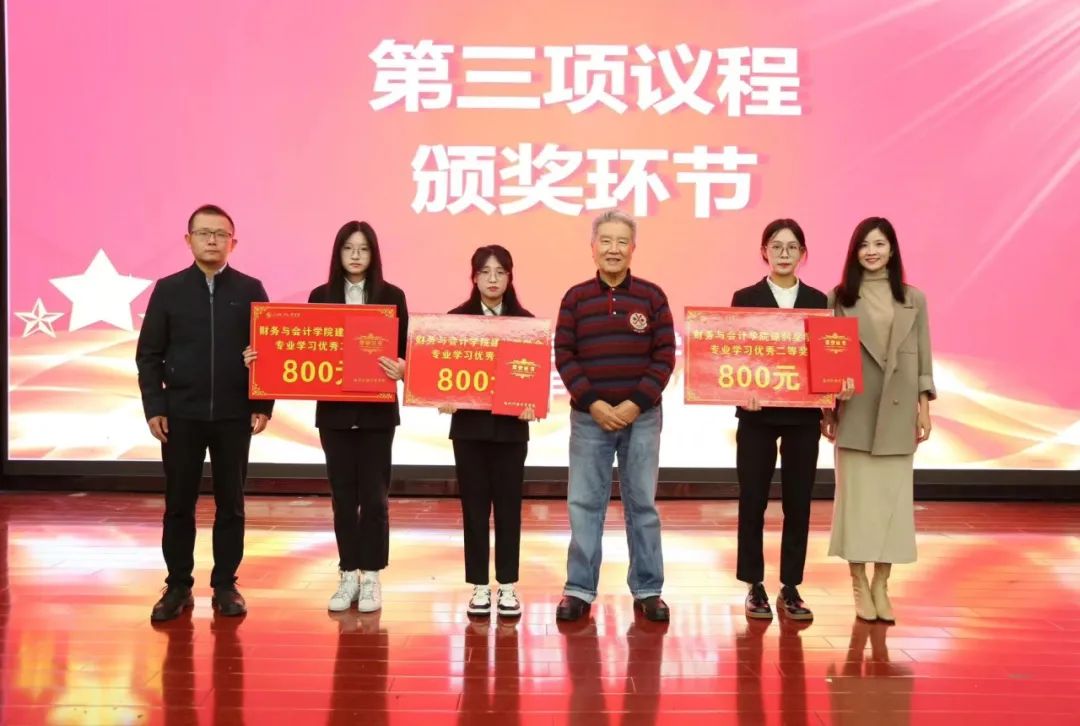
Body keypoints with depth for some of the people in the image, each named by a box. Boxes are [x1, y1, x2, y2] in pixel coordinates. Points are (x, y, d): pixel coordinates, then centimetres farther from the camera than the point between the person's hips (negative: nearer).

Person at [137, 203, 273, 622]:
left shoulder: (250, 290, 3)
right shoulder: (168, 290, 4)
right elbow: (149, 355, 4)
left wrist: (264, 405, -3)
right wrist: (154, 407, -4)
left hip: (234, 415, 0)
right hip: (181, 414, 0)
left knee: (230, 503, 6)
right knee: (178, 504, 6)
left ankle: (225, 585, 16)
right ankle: (178, 587, 17)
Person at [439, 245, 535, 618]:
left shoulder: (525, 321, 4)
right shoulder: (456, 318, 2)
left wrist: (532, 403, -16)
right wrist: (444, 397, -18)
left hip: (511, 425, 0)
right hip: (469, 423, 0)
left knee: (508, 506, 6)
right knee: (474, 506, 5)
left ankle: (508, 586, 15)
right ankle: (479, 586, 14)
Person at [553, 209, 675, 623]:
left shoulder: (652, 296, 3)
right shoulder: (576, 297, 4)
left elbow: (665, 355, 0)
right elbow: (563, 355, 0)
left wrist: (636, 404, -10)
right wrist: (593, 404, -10)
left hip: (642, 416, 0)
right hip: (589, 416, 0)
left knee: (642, 503, 6)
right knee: (584, 504, 3)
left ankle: (647, 590, 15)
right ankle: (579, 590, 12)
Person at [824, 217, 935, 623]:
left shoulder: (913, 299, 7)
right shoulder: (840, 297, 2)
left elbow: (923, 356, 7)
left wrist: (924, 408, 2)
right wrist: (826, 407, -1)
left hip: (898, 412, 2)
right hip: (855, 410, -1)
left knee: (893, 495, 4)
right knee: (856, 494, 1)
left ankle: (881, 586, 12)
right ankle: (860, 586, 9)